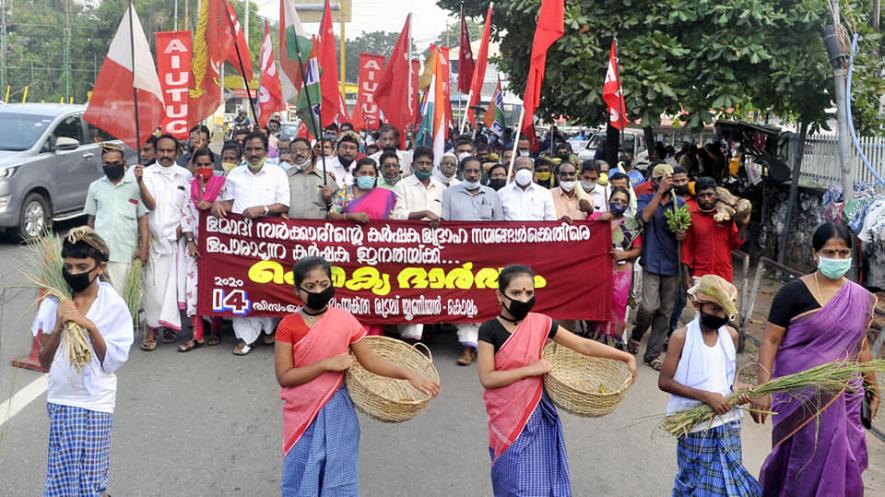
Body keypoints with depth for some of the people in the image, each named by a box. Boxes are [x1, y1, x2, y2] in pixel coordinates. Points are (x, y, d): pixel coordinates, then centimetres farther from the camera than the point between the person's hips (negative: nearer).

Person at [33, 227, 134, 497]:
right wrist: (58, 326, -15)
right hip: (60, 399, 3)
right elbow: (44, 362, 1)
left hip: (95, 402, -2)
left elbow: (113, 363, -9)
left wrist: (90, 326, -19)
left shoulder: (113, 306, -8)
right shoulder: (54, 302, -2)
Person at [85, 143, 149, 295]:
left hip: (126, 251, -2)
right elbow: (91, 219, 16)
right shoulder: (95, 187, 10)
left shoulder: (135, 185, 1)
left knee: (120, 293, -1)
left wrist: (144, 247, -3)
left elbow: (142, 218, 3)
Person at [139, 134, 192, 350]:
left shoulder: (186, 176, 8)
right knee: (154, 284, -6)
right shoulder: (147, 173, 1)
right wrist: (140, 181, -22)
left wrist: (183, 227, -2)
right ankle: (151, 329, -1)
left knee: (173, 283, 3)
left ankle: (169, 325, 15)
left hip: (177, 237, 2)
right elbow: (151, 204, -9)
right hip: (154, 237, -2)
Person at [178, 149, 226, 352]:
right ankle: (197, 335, 1)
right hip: (195, 243, 2)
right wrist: (190, 242, -4)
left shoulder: (222, 184, 0)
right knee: (193, 286, -3)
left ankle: (215, 331, 15)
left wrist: (210, 206, -16)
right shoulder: (188, 187, 7)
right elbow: (185, 216, 4)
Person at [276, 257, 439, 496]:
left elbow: (370, 361, -1)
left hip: (337, 414, 1)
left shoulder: (345, 320, -4)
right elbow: (284, 376, -10)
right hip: (301, 415, 0)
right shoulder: (288, 325, -7)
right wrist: (326, 364, -18)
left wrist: (409, 374, -12)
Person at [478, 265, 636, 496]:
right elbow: (487, 378, -15)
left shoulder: (541, 323, -3)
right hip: (506, 418, -3)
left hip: (537, 415, 3)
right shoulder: (490, 330, -11)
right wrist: (530, 369, -17)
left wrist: (627, 357, -2)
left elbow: (584, 345, 1)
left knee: (541, 476, 10)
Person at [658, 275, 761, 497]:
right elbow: (664, 381, -13)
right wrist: (705, 396, -21)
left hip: (728, 423, 4)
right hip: (695, 424, -4)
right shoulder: (682, 337, -11)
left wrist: (737, 386, -6)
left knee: (730, 479, 7)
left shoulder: (731, 335, 3)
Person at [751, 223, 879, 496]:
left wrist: (873, 388, 19)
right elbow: (770, 341, -10)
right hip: (800, 393, -4)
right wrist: (762, 390, -17)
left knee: (839, 463, 6)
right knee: (802, 460, 6)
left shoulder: (861, 298, 5)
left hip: (842, 397, 4)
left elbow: (861, 347, 15)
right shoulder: (794, 292, -8)